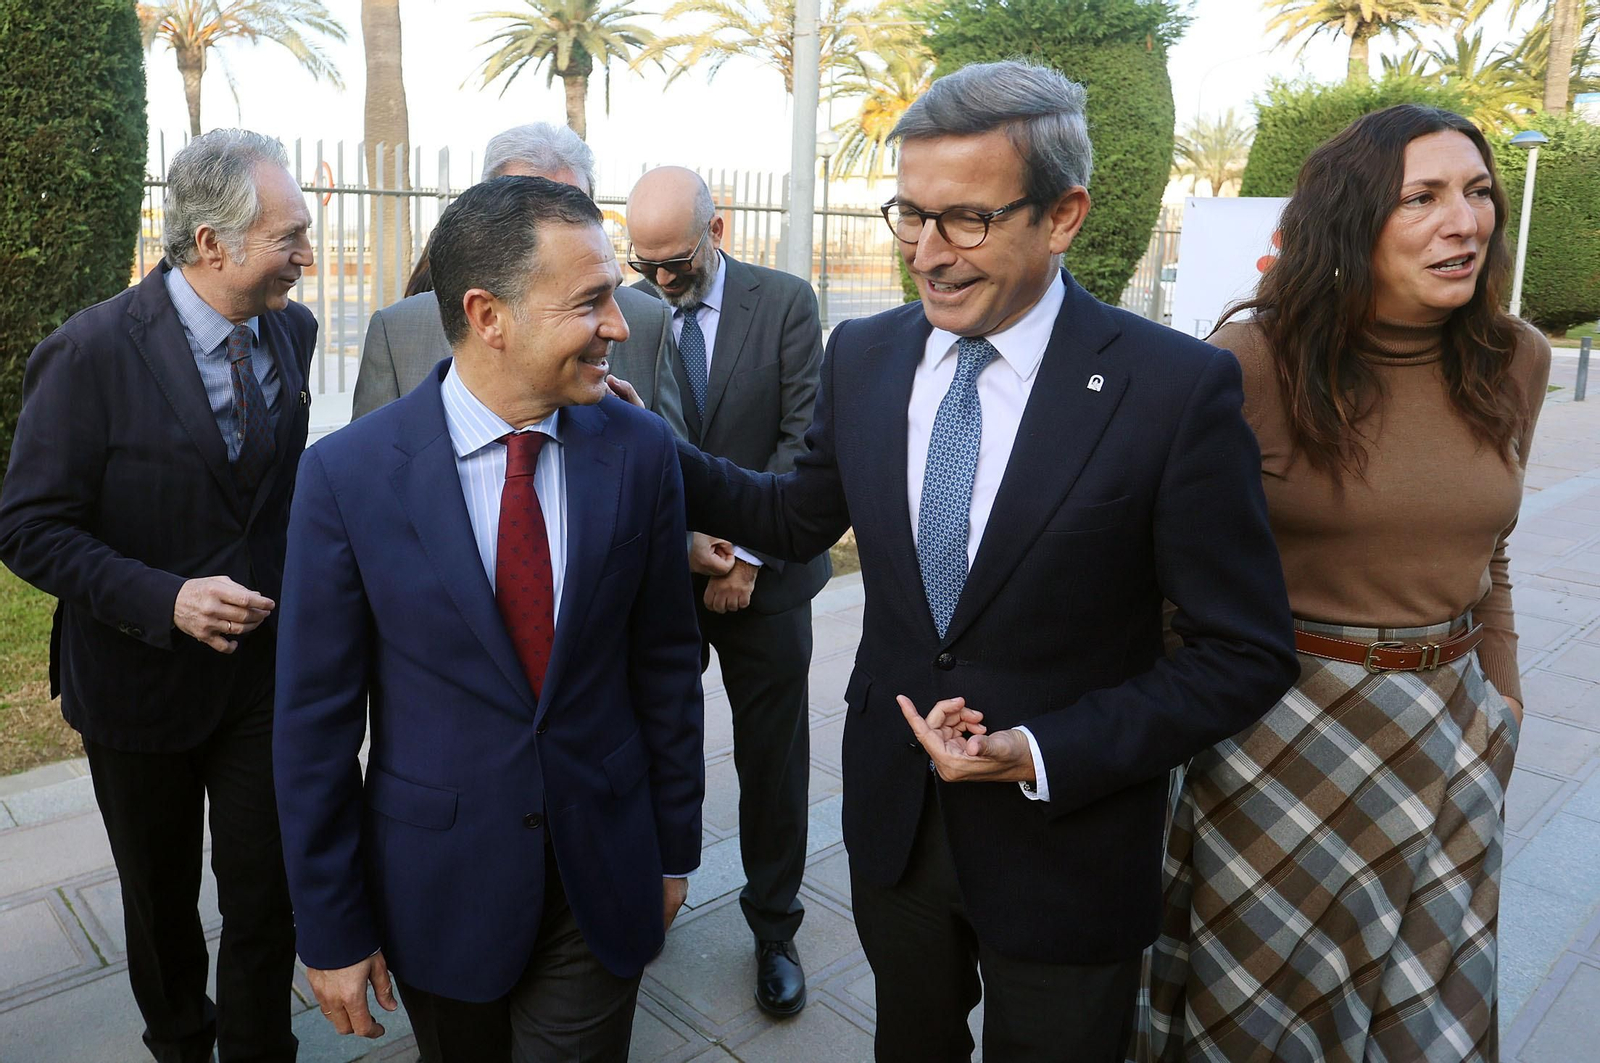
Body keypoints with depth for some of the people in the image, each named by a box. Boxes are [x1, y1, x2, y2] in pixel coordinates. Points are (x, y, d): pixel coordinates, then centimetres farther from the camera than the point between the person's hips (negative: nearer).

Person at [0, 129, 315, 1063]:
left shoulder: (292, 330, -4)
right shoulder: (92, 353, -19)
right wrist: (164, 599, -26)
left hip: (266, 667, 3)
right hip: (142, 679, -2)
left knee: (268, 901, 7)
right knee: (161, 899, 21)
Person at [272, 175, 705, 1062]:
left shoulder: (640, 449, -10)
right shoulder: (346, 474, -15)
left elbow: (665, 663, -2)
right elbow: (316, 716, -8)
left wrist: (674, 847, 6)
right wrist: (330, 929, -2)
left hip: (604, 873, 1)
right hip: (436, 884, 0)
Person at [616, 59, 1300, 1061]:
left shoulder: (1178, 387, -19)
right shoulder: (862, 355, -5)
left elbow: (1245, 656, -14)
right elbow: (802, 517, 10)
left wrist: (1044, 752, -23)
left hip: (1066, 837, -3)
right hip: (893, 816, 4)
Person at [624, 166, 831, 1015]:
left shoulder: (785, 303, -4)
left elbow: (805, 439, -8)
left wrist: (745, 550, -14)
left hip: (761, 578, -1)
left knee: (772, 762, 10)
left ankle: (773, 927, 27)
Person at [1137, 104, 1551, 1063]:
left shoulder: (1516, 361, -2)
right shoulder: (1254, 357, -17)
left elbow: (1485, 555, 9)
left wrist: (1502, 704, 12)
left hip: (1449, 729, 4)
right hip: (1284, 724, -4)